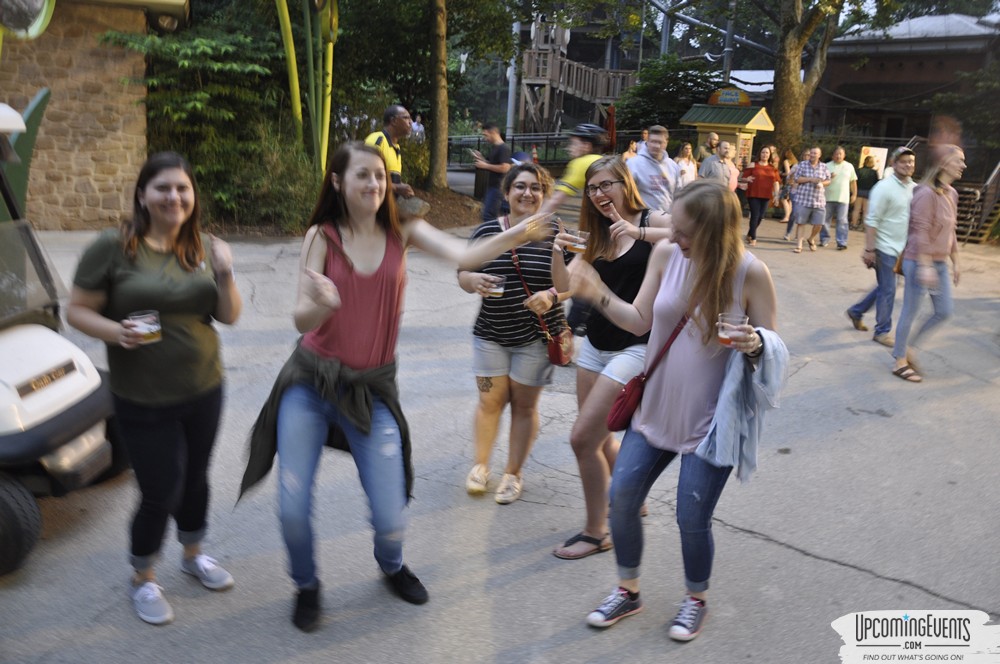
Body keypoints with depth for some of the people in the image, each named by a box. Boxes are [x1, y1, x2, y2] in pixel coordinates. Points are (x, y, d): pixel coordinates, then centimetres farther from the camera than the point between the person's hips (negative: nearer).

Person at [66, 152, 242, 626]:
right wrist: (115, 331, -26)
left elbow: (229, 316, 1)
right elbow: (77, 311, -7)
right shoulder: (113, 247, -11)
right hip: (143, 401, -4)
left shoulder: (204, 248, 2)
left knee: (195, 478, 18)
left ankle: (193, 555, 45)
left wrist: (224, 275, -17)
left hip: (204, 391, 4)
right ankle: (143, 579, 31)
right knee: (160, 493, 3)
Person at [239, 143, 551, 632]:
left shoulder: (402, 232, -2)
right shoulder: (322, 236, -6)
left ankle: (391, 566, 38)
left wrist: (517, 235, -34)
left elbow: (465, 257, -18)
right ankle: (306, 585, 31)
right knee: (293, 508, -2)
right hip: (310, 384, 0)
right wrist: (319, 304, -36)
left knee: (391, 517, 0)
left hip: (372, 389, 1)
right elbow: (302, 321, -13)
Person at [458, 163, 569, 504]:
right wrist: (474, 280, -18)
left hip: (537, 335, -1)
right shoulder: (486, 231, -1)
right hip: (491, 334, 1)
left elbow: (568, 286, -9)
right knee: (490, 400, 8)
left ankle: (513, 473, 26)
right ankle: (480, 465, 29)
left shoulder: (553, 233, -7)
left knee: (524, 404, 10)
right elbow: (463, 274, 3)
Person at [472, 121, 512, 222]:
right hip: (491, 186, 10)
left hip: (498, 187, -10)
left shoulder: (503, 148, -15)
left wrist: (485, 166, -18)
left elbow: (505, 168, -25)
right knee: (493, 215, 14)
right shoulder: (493, 147, 15)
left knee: (488, 215, -13)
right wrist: (480, 159, 8)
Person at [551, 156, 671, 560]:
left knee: (583, 438, -8)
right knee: (600, 440, 13)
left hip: (634, 348, -7)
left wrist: (639, 231, -33)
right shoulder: (599, 236, 10)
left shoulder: (652, 220, -8)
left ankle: (596, 532, 10)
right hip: (595, 345, 7)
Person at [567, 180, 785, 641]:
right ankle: (627, 592, 33)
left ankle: (696, 600, 34)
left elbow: (772, 346, -8)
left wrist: (753, 344, -31)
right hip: (657, 407, 5)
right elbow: (640, 321, 1)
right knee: (621, 498, 7)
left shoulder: (750, 273, -17)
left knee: (691, 518, 2)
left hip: (711, 420, -4)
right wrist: (597, 294, -13)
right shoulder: (666, 254, -7)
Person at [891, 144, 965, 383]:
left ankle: (907, 346, 26)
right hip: (920, 262, -9)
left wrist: (955, 262, 18)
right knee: (910, 312, 1)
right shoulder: (927, 193, -17)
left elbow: (951, 231, 17)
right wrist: (924, 266, -23)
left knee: (945, 311, 11)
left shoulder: (951, 194, 11)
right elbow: (921, 232, -20)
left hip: (940, 263, 9)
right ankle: (900, 362, 13)